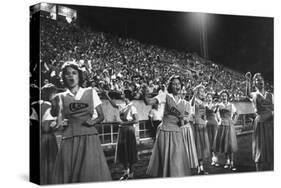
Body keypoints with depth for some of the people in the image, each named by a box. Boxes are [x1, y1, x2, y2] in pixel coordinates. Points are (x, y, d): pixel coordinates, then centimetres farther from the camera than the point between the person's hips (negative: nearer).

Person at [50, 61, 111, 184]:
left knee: (92, 173, -9)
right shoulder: (61, 97, 10)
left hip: (89, 138, 0)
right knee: (68, 174, -4)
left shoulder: (90, 92, 10)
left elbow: (101, 116, 13)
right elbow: (59, 122, 7)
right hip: (69, 140, 1)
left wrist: (94, 121, -7)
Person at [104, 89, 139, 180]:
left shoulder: (132, 107, -15)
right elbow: (114, 105, 23)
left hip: (129, 129, -7)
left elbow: (136, 120, -19)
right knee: (122, 151, 9)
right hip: (122, 129, 7)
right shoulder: (123, 106, 5)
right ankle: (126, 171, 20)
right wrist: (107, 96, 19)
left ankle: (130, 172, 15)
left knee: (129, 151, 2)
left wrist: (125, 123, -16)